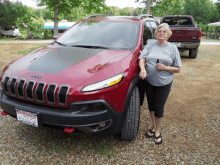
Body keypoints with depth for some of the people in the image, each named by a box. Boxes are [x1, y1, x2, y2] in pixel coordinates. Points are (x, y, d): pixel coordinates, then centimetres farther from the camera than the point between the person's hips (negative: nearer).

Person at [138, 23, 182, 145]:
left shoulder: (172, 48, 2)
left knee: (159, 108, 2)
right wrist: (143, 69, -25)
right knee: (151, 106, 15)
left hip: (164, 84, -2)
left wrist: (165, 67, -16)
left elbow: (178, 69, 2)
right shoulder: (151, 44, 5)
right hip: (149, 81, 2)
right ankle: (153, 126, 36)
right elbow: (142, 58, -5)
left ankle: (157, 131, 24)